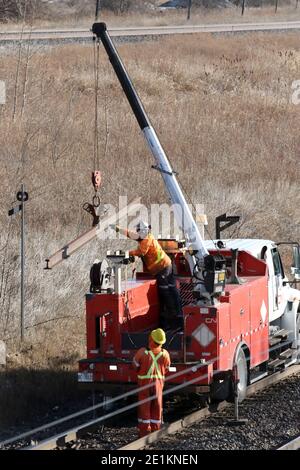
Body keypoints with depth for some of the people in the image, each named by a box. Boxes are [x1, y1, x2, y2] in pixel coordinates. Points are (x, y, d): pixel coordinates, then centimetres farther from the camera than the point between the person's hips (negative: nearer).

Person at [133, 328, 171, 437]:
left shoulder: (142, 353, -20)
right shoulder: (165, 354, -12)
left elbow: (135, 366, -4)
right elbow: (166, 369, 5)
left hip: (144, 384, -2)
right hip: (158, 383, 2)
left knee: (144, 408, 6)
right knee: (156, 409, 11)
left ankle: (144, 433, 5)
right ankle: (155, 433, 15)